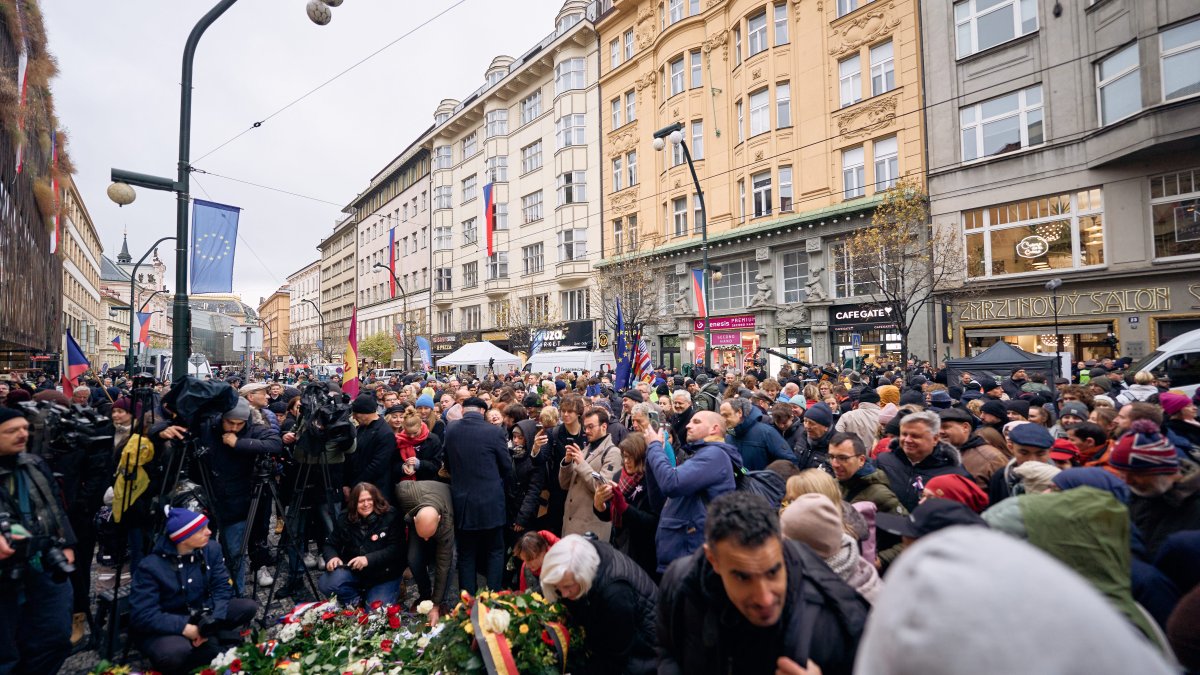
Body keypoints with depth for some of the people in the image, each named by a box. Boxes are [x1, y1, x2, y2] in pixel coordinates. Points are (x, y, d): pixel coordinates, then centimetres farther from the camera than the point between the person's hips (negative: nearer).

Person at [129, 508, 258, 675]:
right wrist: (187, 629, -27)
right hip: (161, 627, -4)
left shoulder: (211, 549, -10)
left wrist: (212, 623, -25)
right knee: (175, 652, -37)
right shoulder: (150, 567, -22)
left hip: (200, 615, 4)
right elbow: (143, 616, -23)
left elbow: (222, 587, -9)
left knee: (249, 607, -14)